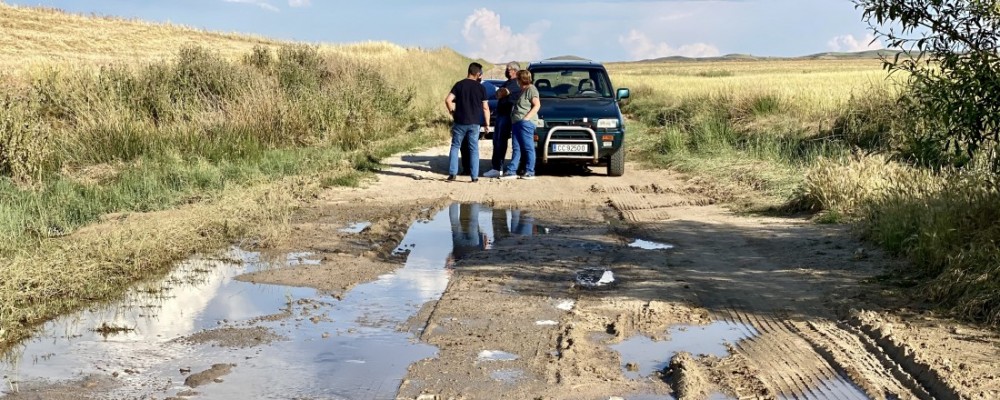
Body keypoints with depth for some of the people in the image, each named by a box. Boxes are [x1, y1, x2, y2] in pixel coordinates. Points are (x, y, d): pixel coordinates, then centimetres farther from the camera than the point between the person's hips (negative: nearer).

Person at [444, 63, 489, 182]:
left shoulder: (459, 85, 0)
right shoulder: (480, 88, 0)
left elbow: (448, 100, -9)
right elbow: (485, 107, 1)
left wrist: (452, 112, 5)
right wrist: (487, 123, 8)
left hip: (460, 122, 0)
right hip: (474, 123, 0)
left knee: (455, 146, 10)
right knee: (474, 149, 6)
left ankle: (452, 173, 3)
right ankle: (474, 176, 4)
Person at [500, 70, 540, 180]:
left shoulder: (531, 89, -6)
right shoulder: (522, 90, 23)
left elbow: (537, 105, -14)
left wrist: (527, 117, -18)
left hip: (525, 123, -10)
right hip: (517, 123, 10)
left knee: (528, 148, -6)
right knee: (516, 148, 6)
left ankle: (530, 172, -3)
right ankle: (511, 171, 5)